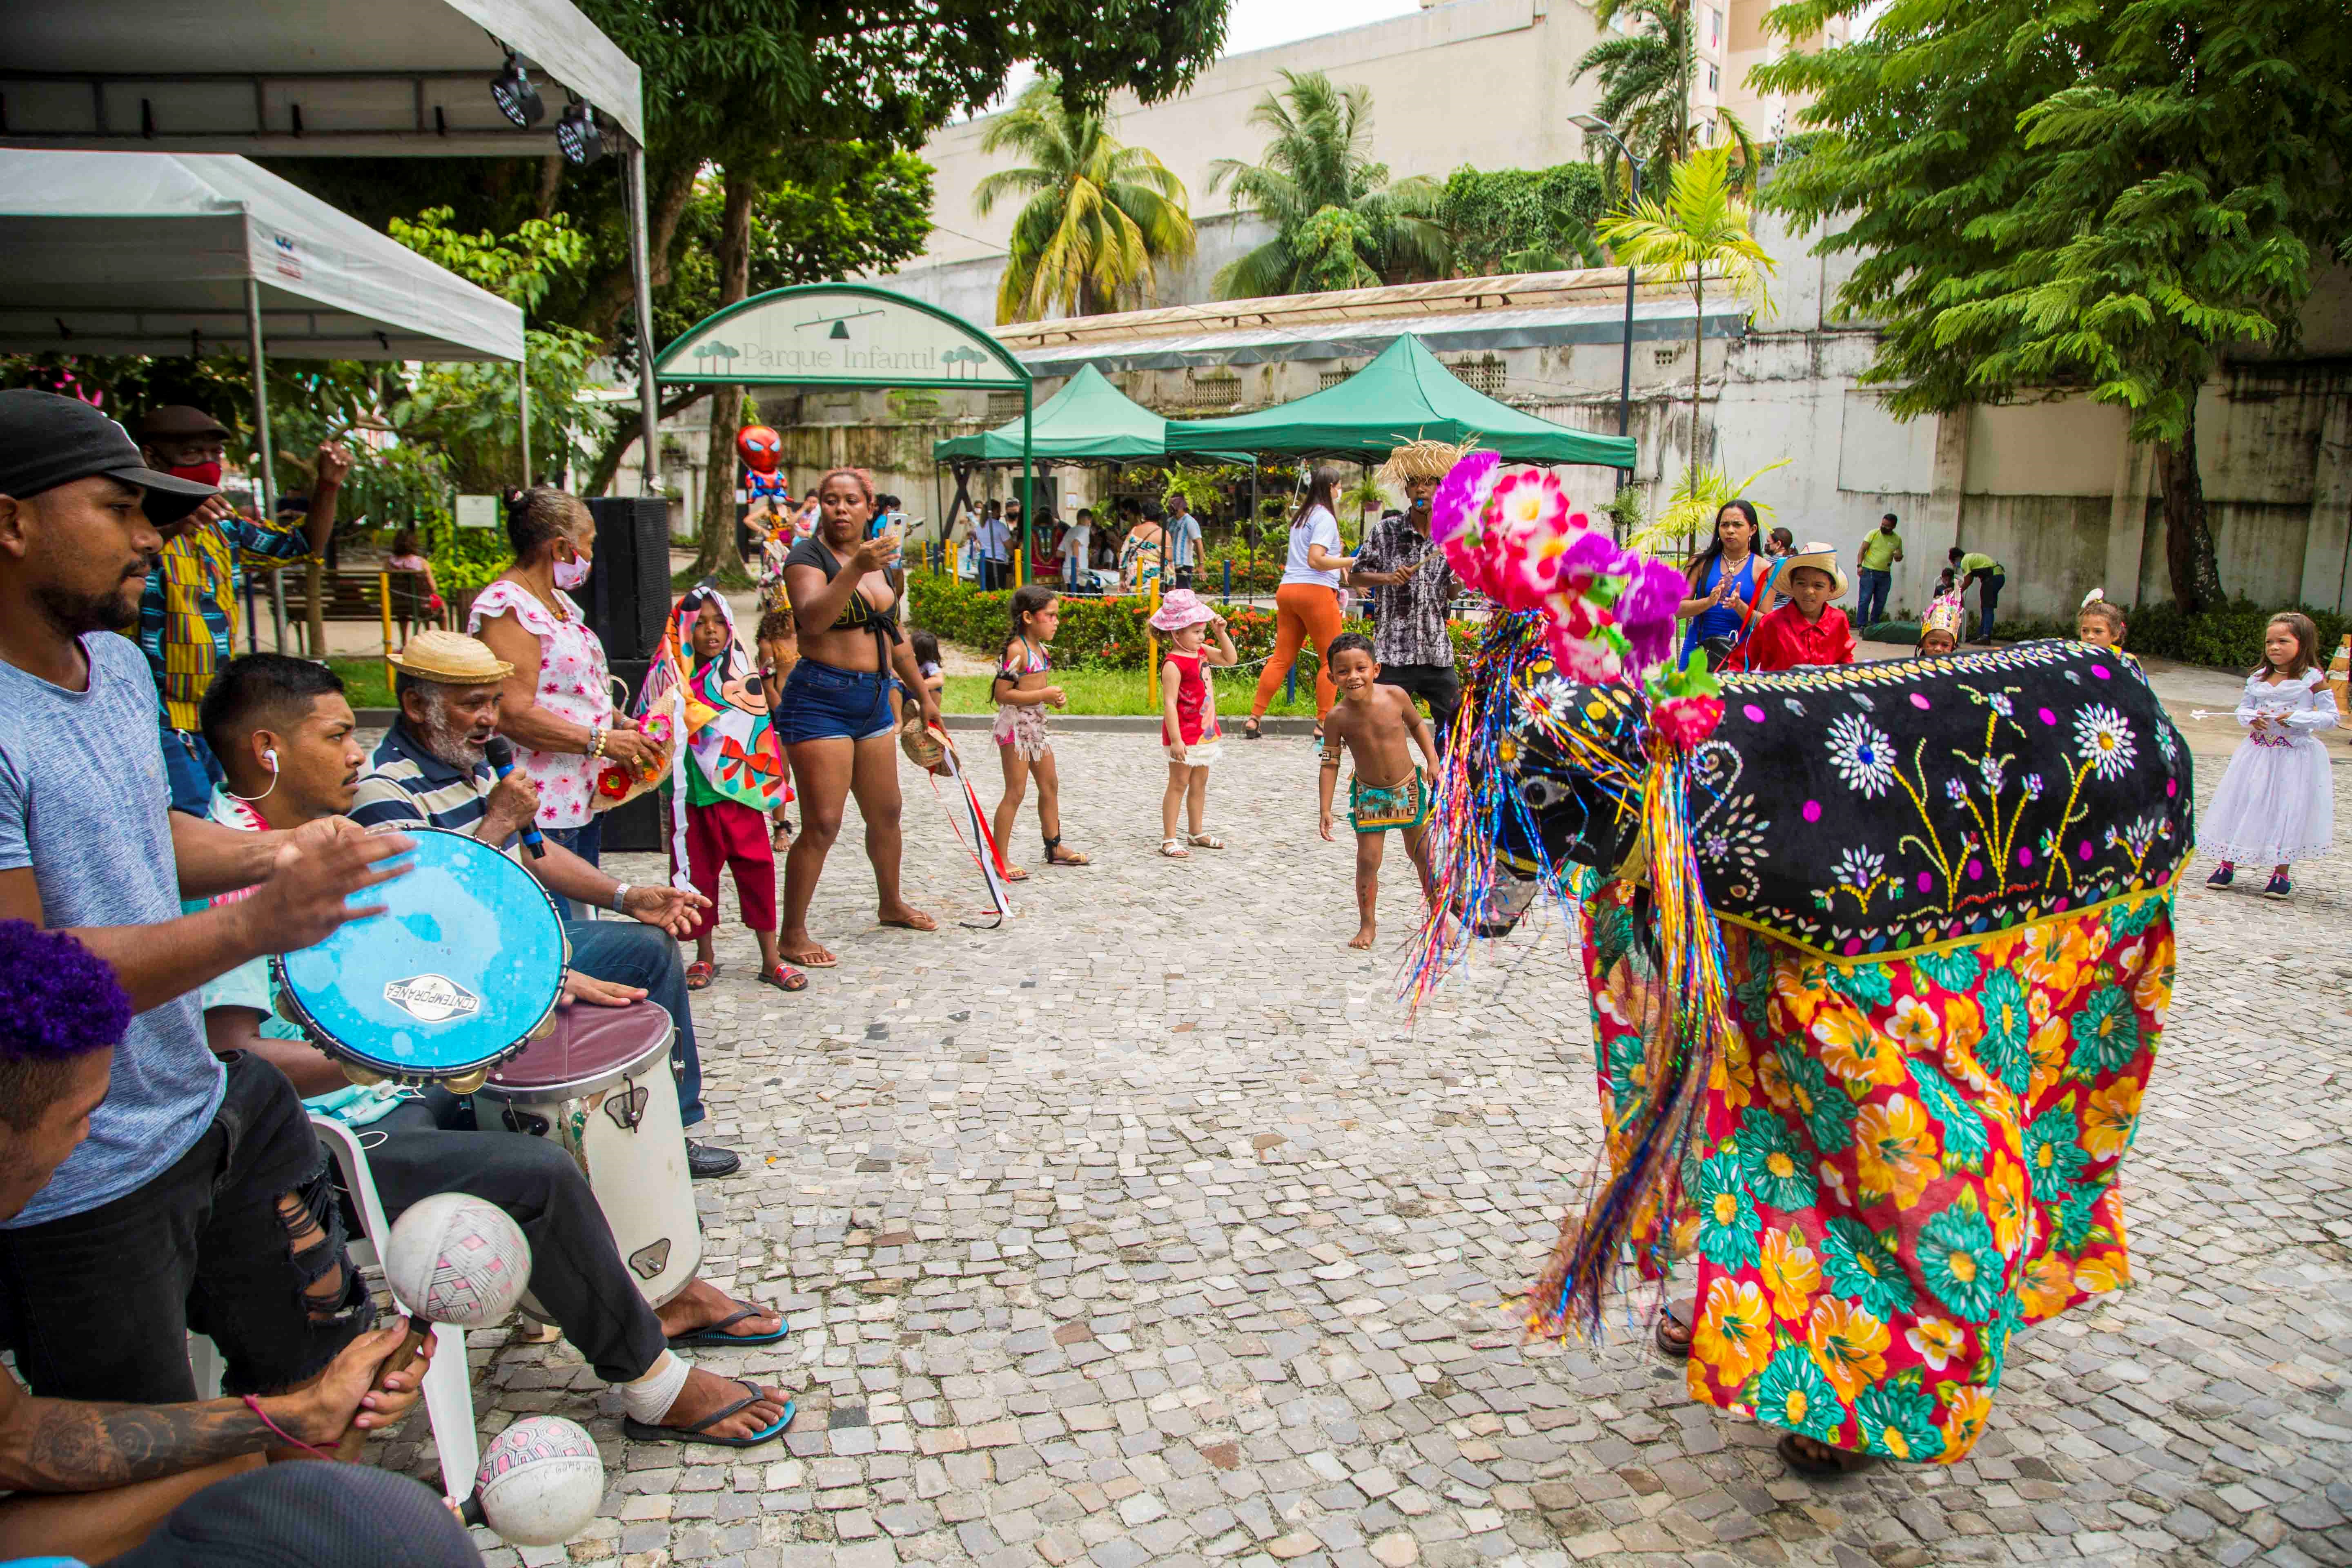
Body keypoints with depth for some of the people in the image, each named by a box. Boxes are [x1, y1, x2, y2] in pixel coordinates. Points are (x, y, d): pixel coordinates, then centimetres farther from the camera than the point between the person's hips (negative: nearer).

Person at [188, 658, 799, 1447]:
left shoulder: (318, 837, 10)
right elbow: (228, 1053, -31)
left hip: (399, 1093, 11)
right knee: (541, 1173, -24)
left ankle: (663, 1294, 23)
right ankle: (657, 1389, -7)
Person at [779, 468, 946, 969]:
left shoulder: (878, 560, 13)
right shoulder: (809, 557, -10)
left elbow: (895, 638, 23)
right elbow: (813, 618, -30)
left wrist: (924, 696, 26)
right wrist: (855, 569, -42)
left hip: (873, 701, 8)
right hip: (821, 698, -7)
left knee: (885, 813, 18)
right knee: (822, 824, -9)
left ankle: (891, 906, 38)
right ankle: (792, 936, 2)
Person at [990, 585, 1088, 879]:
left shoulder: (1042, 650, 10)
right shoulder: (1016, 650, -18)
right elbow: (1002, 694, -22)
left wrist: (1053, 697, 3)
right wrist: (1044, 695, -22)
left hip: (1036, 725, 9)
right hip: (1015, 725, -9)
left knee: (1050, 785, 16)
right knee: (1016, 792, -6)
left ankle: (1055, 848, 28)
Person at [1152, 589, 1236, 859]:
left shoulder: (1201, 652, 7)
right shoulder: (1173, 664, -19)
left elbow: (1231, 659, 19)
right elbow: (1169, 703, -23)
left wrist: (1221, 632, 4)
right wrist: (1175, 740, -26)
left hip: (1204, 732, 9)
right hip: (1184, 736, -9)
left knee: (1200, 783, 16)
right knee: (1179, 784, -4)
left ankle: (1196, 833, 27)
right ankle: (1169, 839, 1)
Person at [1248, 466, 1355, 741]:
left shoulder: (1301, 516, 20)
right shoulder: (1325, 517, -6)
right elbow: (1316, 560, -16)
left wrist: (1340, 567, 27)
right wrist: (1350, 562, -12)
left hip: (1287, 589, 8)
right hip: (1315, 590, -8)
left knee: (1282, 657, 9)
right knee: (1331, 659, 1)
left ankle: (1254, 719, 6)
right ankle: (1323, 724, -2)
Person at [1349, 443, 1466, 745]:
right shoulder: (1386, 531, -3)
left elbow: (1451, 595, 13)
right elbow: (1355, 576, 2)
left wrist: (1460, 582, -8)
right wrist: (1389, 577, -14)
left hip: (1437, 651, 3)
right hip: (1393, 649, -3)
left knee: (1454, 722, 7)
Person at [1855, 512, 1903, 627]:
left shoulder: (1897, 539, 8)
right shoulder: (1873, 534, -2)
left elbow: (1899, 557, 18)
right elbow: (1862, 550, -4)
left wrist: (1899, 556, -7)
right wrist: (1859, 565, -17)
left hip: (1885, 575, 4)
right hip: (1869, 572, -4)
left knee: (1880, 602, 9)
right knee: (1865, 600, -8)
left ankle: (1874, 625, 21)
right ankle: (1863, 626, -5)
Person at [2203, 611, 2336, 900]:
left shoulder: (2313, 679, -8)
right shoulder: (2258, 678, 4)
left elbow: (2331, 717, -9)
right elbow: (2243, 708, 12)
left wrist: (2296, 718, -21)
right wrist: (2251, 718, -10)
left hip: (2296, 755, -4)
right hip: (2258, 751, 4)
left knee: (2288, 810, 1)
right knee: (2242, 804, 6)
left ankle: (2282, 874, 14)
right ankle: (2227, 864, 18)